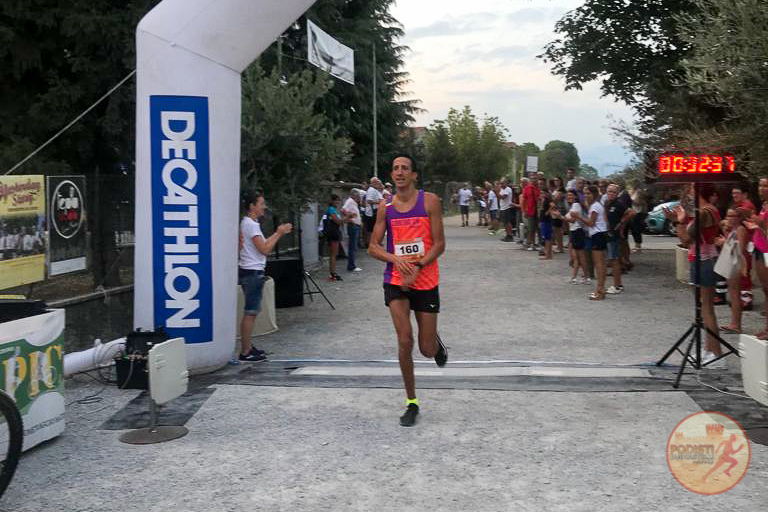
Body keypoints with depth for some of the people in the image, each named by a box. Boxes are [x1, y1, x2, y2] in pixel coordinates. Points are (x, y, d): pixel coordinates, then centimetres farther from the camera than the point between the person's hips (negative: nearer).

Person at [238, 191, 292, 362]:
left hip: (251, 272, 10)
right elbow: (264, 249, -18)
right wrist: (279, 234, -9)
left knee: (251, 311, 14)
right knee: (251, 312, -6)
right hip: (252, 272, -10)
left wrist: (278, 233, 12)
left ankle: (247, 347, 20)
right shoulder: (251, 224, -15)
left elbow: (262, 244, 18)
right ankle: (245, 352, -2)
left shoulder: (248, 223, 15)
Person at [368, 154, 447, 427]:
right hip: (396, 280, 1)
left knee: (427, 350, 4)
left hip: (426, 281, -1)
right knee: (404, 341, -10)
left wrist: (418, 266, -19)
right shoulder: (386, 207, 3)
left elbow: (439, 244, -8)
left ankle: (436, 342, 44)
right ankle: (411, 403, 5)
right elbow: (373, 247, 3)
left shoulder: (429, 201, -5)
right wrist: (396, 259, -15)